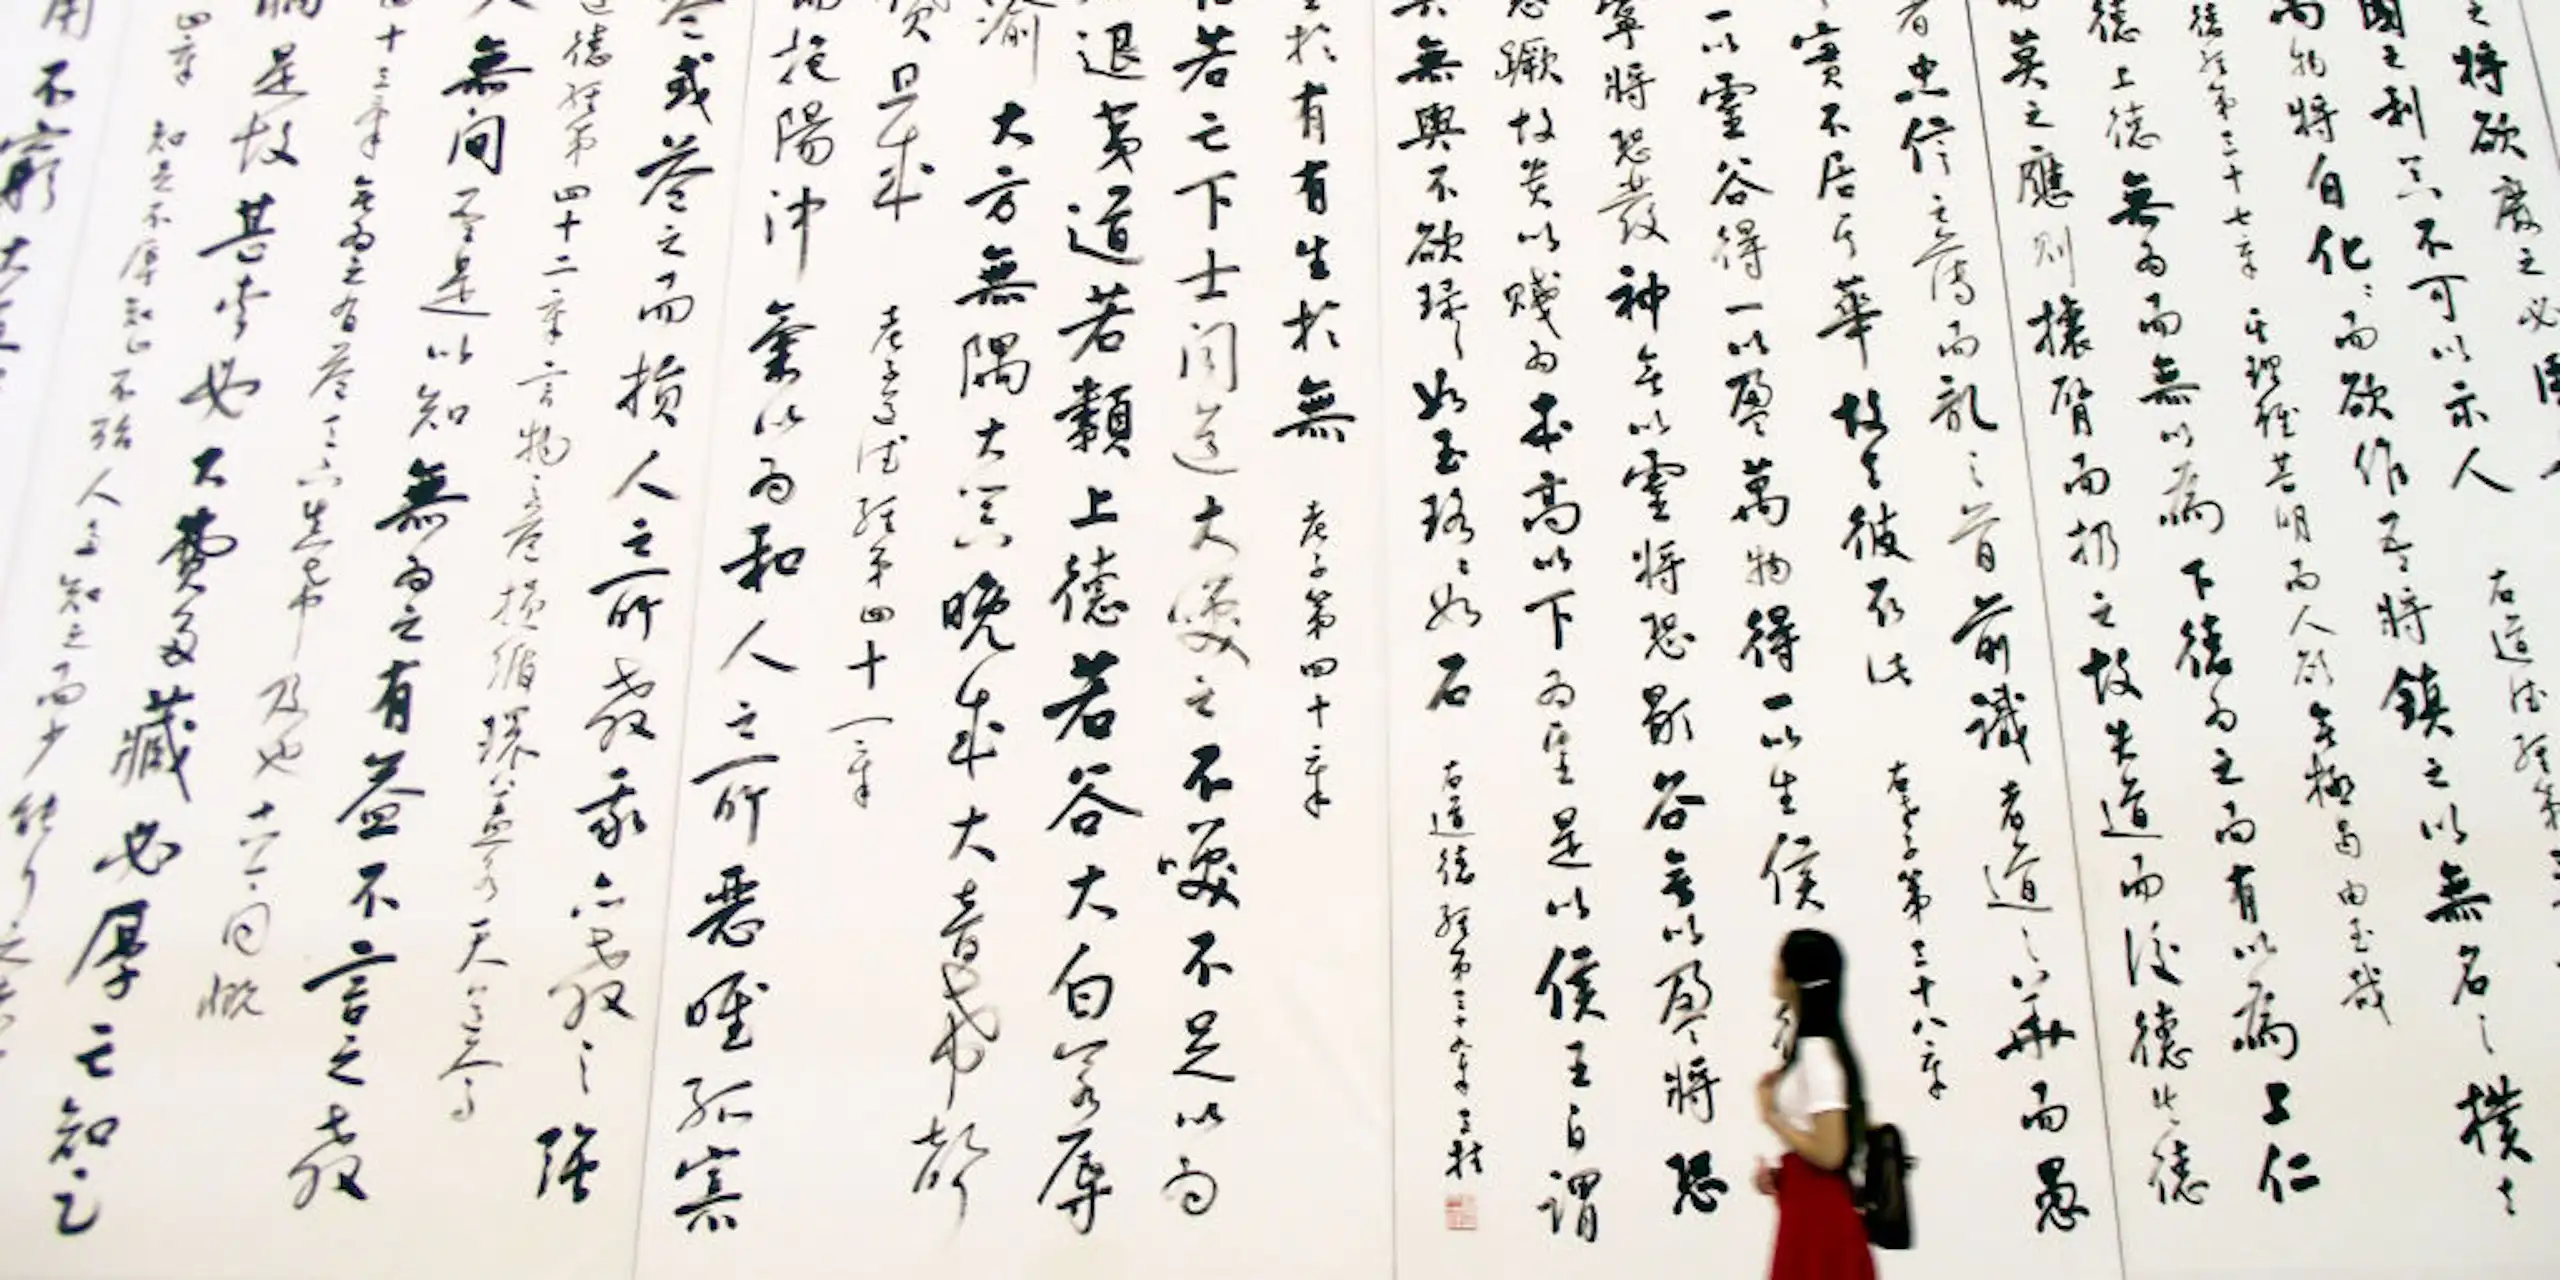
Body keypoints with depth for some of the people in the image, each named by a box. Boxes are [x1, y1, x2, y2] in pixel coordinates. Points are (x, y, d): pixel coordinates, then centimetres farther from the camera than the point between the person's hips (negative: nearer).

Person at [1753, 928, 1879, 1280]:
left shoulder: (1816, 1050, -18)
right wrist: (1780, 1172, 6)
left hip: (1817, 1213, -9)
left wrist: (1771, 1116, -10)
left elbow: (1829, 1152, -22)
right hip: (1811, 1207, 9)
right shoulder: (1813, 1044, 10)